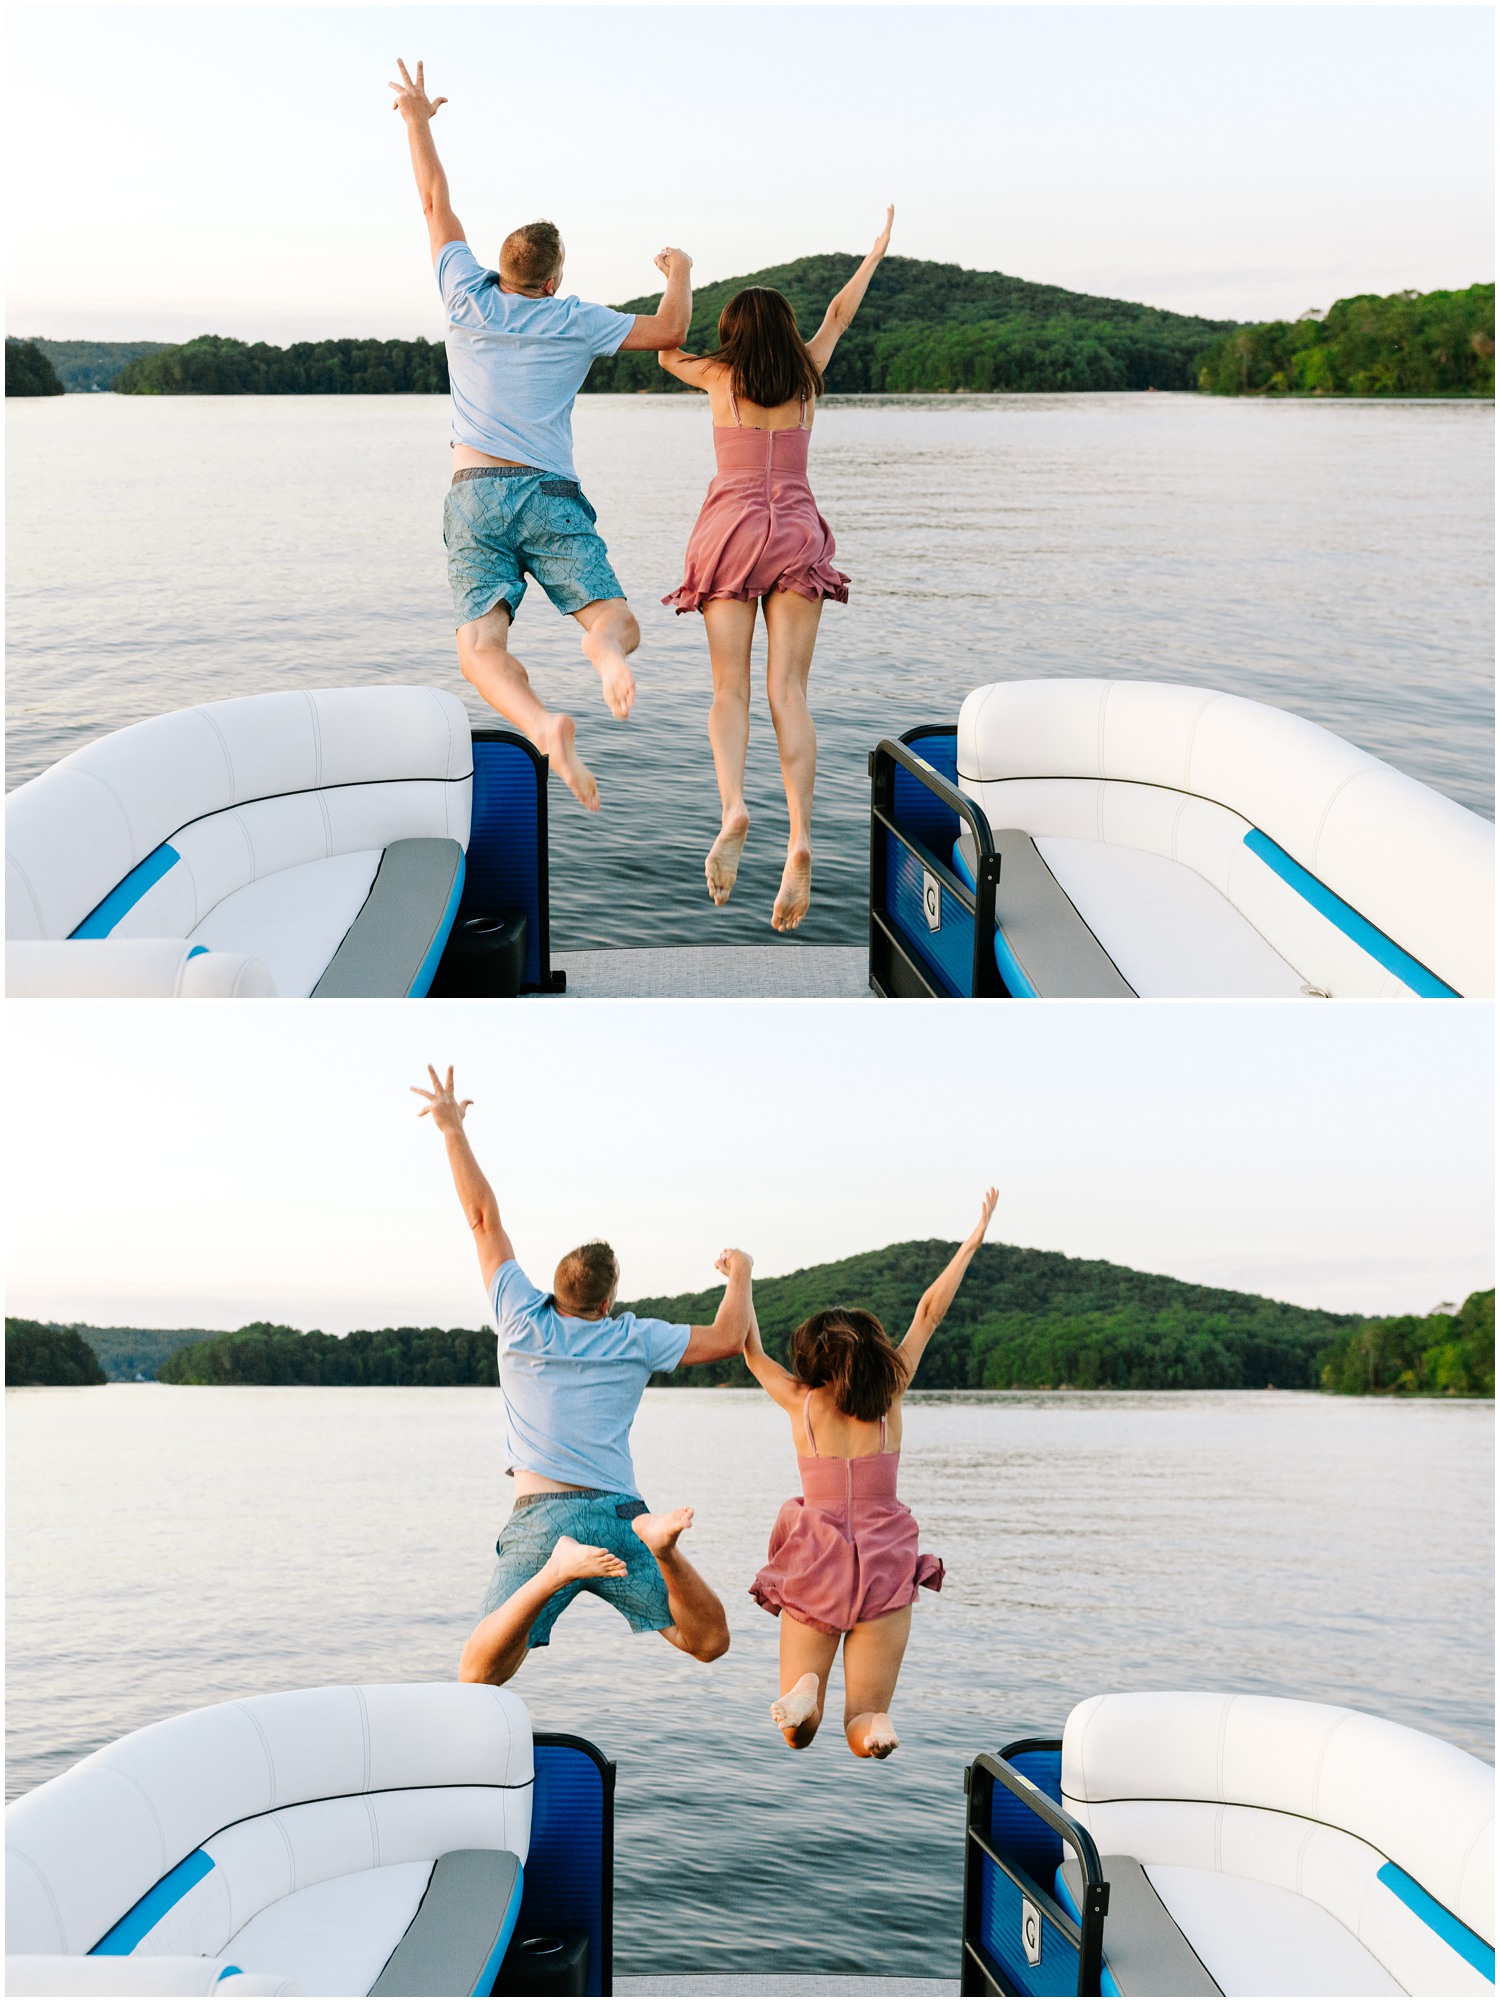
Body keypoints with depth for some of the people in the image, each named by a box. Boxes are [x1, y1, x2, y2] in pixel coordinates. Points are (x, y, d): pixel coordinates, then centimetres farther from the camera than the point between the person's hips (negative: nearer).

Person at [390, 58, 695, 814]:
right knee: (620, 623, -1)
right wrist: (680, 274, 29)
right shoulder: (574, 320, 8)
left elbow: (436, 203, 21)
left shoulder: (470, 297, 11)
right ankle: (602, 648, -39)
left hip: (475, 495, 1)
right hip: (551, 496, 0)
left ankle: (545, 724, -41)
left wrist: (418, 118, 33)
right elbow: (668, 331, 10)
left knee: (481, 648, -11)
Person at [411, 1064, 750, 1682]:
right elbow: (728, 1339, 9)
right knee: (709, 1641, 6)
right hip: (618, 1512, 1)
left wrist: (453, 1130, 9)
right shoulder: (634, 1338, 5)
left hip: (539, 1516, 0)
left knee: (479, 1677, -4)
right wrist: (739, 1276, 27)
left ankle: (556, 1571, -28)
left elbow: (484, 1217, 7)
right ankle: (658, 1543, -20)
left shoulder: (523, 1320, 5)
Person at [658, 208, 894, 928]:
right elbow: (839, 314, 26)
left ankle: (732, 808, -31)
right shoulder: (807, 373, 8)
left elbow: (666, 355, 24)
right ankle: (800, 837, -23)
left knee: (731, 691, -3)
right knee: (788, 693, -5)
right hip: (797, 532, 1)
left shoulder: (718, 374, 3)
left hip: (732, 531, -1)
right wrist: (877, 249, 40)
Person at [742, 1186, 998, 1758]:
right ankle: (870, 1722, -26)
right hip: (885, 1572, 1)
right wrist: (974, 1239, 11)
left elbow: (749, 1347, 11)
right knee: (866, 1731, 9)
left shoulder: (802, 1403, -5)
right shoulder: (889, 1399, -3)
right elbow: (929, 1313, 5)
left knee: (798, 1736, 9)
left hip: (814, 1574, 0)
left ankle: (804, 1694, -24)